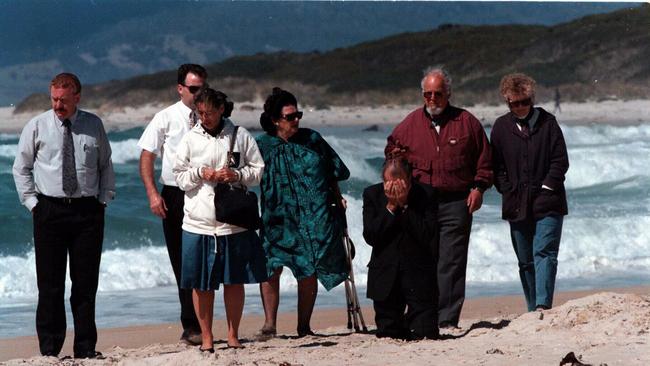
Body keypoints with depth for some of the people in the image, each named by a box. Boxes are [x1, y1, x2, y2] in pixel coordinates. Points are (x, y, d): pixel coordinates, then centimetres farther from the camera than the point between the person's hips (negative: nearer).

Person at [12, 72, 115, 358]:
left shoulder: (94, 126, 6)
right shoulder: (37, 126, 2)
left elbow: (106, 165, 16)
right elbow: (21, 168, 8)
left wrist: (104, 199, 5)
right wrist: (32, 203, 0)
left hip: (88, 210, 1)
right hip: (49, 210, -1)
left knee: (86, 282, 3)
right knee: (50, 283, -1)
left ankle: (86, 349, 10)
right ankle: (49, 350, 5)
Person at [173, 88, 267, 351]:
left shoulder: (240, 137, 4)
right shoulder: (190, 139, 5)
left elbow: (258, 171, 6)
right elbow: (180, 177, 7)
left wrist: (237, 175, -12)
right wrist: (200, 174, -11)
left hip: (234, 221, 0)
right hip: (199, 223, 0)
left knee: (235, 281, 5)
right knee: (201, 284, 2)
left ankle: (233, 335, 17)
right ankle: (206, 336, 14)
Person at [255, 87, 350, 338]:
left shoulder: (312, 139, 9)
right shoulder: (262, 146, 2)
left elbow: (333, 173, 17)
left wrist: (337, 200, 12)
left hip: (315, 219, 1)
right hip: (278, 221, -1)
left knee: (309, 272, 1)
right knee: (271, 267, -14)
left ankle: (304, 327, 11)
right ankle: (269, 324, -6)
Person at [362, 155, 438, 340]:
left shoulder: (426, 194, -7)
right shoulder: (372, 194, -2)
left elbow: (427, 236, -16)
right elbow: (370, 237, -10)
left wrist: (404, 205, -19)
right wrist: (390, 207, -16)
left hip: (419, 275, -2)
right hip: (386, 279, 2)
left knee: (424, 336, -6)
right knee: (386, 336, 5)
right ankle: (401, 325, 36)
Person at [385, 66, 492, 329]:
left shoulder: (466, 122, 6)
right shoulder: (410, 124, 10)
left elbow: (485, 161, 11)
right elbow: (392, 150, 21)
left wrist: (478, 188, 0)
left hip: (456, 203, -2)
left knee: (451, 263, -5)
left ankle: (447, 320, -4)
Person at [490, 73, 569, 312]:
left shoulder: (547, 123, 2)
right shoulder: (501, 127, 7)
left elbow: (560, 161, -1)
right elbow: (496, 166, 9)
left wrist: (546, 188, -9)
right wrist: (508, 191, -2)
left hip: (547, 203, -3)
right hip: (517, 206, 3)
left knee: (544, 253, -14)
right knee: (525, 261, 8)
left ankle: (543, 305, -22)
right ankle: (533, 310, 15)